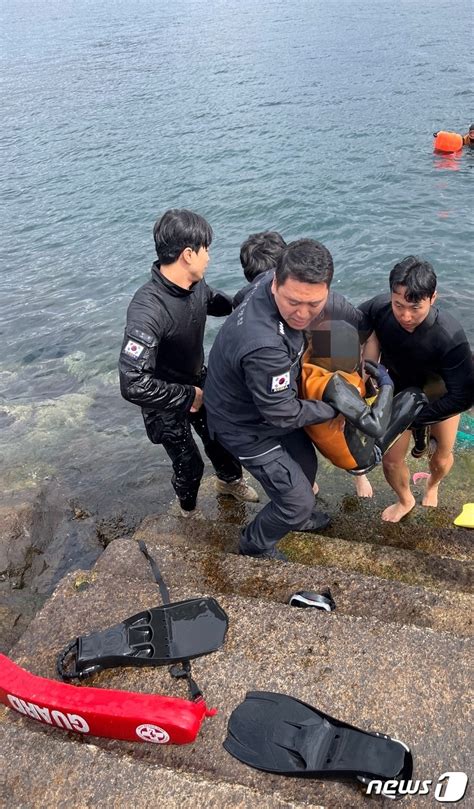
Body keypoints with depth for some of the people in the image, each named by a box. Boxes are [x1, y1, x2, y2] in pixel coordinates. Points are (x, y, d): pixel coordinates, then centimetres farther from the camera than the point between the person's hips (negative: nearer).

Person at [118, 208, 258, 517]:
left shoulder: (195, 283, -15)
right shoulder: (147, 309, -38)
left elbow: (215, 301, 12)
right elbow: (133, 384, -41)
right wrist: (188, 396, -29)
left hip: (199, 382, 6)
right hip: (166, 401, -6)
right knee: (189, 463, 14)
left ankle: (230, 480, 57)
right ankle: (189, 510, 46)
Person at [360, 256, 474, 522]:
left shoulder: (450, 337, -42)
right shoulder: (379, 308, -34)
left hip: (440, 395, -2)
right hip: (400, 392, 2)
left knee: (442, 458, 15)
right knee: (391, 460, 4)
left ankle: (432, 486, 54)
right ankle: (406, 500, 38)